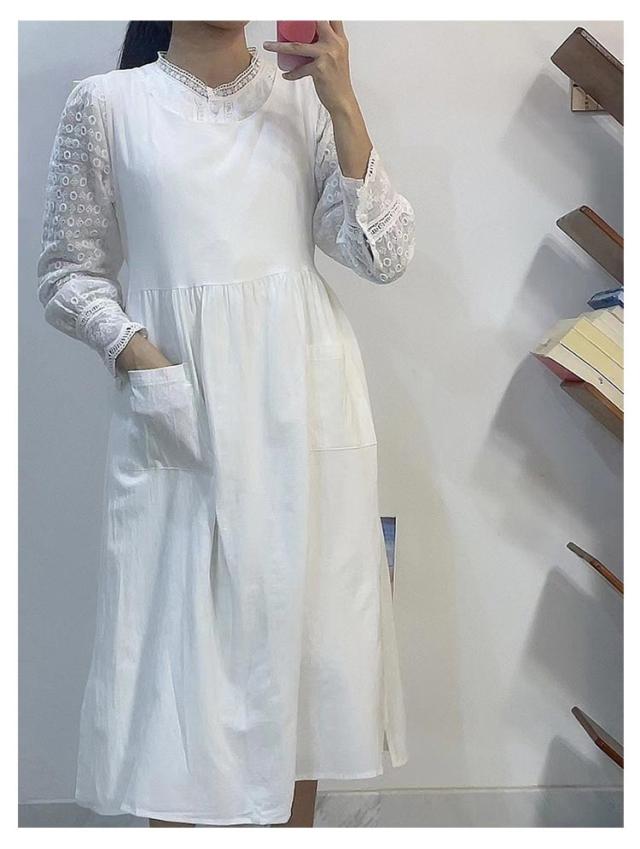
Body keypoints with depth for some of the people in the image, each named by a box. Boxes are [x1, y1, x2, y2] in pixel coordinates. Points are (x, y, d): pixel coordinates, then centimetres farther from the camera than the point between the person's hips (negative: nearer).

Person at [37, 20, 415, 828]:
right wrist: (135, 351, -12)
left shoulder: (305, 96, 7)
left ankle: (294, 817, 23)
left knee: (298, 625, 8)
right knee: (178, 629, 0)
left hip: (301, 403, 2)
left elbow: (384, 255, 0)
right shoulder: (107, 104, 4)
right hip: (178, 409, -1)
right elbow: (67, 271, 5)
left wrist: (343, 105, -7)